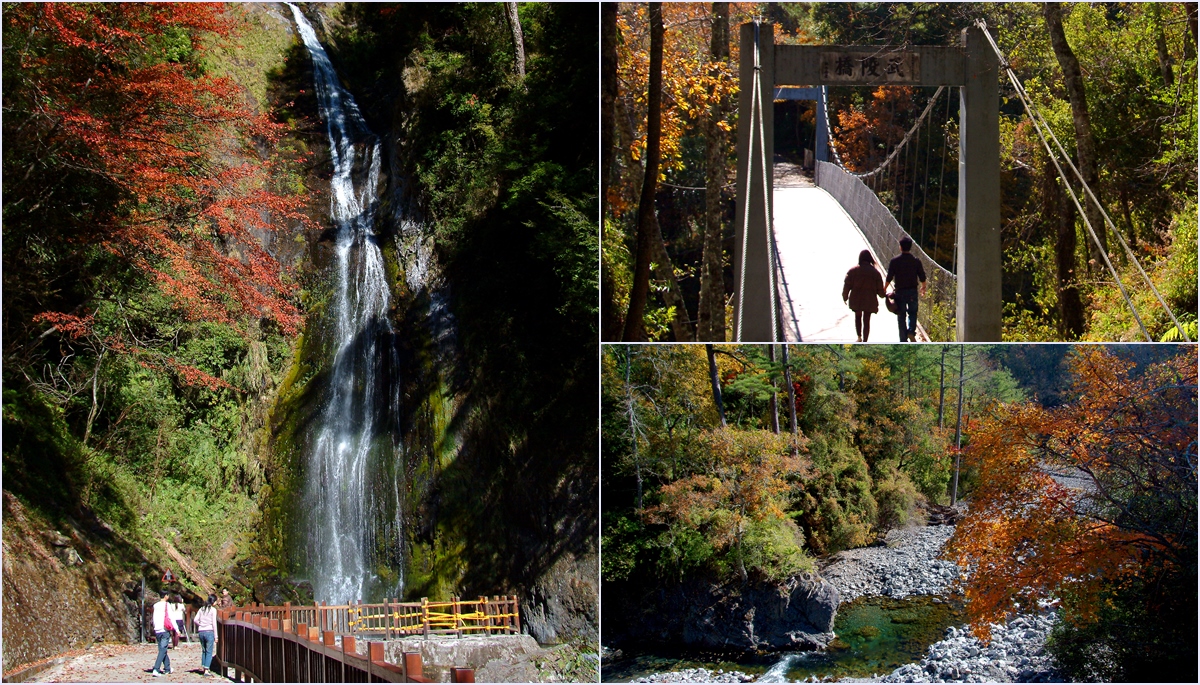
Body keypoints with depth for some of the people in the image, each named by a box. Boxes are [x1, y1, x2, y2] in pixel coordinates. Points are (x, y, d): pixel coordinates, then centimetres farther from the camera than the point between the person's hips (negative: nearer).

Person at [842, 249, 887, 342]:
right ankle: (864, 341, 4)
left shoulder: (852, 271, -4)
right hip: (869, 301, 0)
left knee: (858, 316, 22)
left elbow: (847, 286, -4)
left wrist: (845, 297, 9)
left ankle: (859, 337, 14)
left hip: (856, 300, 0)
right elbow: (880, 289, 0)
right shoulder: (875, 272, -3)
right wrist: (883, 294, 22)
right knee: (866, 320, 5)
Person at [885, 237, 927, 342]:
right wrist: (923, 288, 21)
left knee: (901, 316, 8)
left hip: (900, 292, -1)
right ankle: (911, 332, -7)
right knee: (912, 313, 17)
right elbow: (922, 277, 2)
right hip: (912, 291, 1)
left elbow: (889, 277, -6)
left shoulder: (894, 261, -7)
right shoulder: (916, 261, -3)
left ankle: (903, 340, 9)